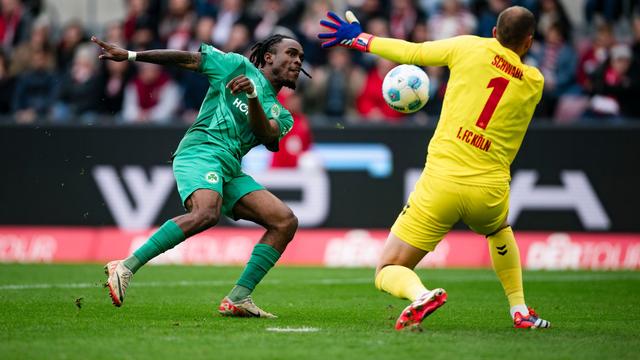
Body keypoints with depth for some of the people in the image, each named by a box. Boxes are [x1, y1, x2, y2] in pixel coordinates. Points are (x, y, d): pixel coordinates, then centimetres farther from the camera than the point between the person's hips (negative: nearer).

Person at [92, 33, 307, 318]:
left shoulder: (281, 116, 23)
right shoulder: (239, 66, 12)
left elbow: (269, 139, 0)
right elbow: (188, 59, 13)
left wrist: (252, 97, -17)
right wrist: (130, 56, 8)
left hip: (231, 172, 6)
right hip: (201, 151, -6)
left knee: (285, 221, -9)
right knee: (206, 213, -35)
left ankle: (237, 299, -12)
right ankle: (125, 268, -32)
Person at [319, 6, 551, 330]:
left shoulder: (470, 48, 2)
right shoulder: (534, 83, 8)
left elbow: (411, 53, 8)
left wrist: (357, 39, 22)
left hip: (441, 181, -3)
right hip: (490, 191, 3)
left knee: (387, 272, 4)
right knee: (499, 230, 41)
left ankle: (420, 294, -29)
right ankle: (520, 311, 33)